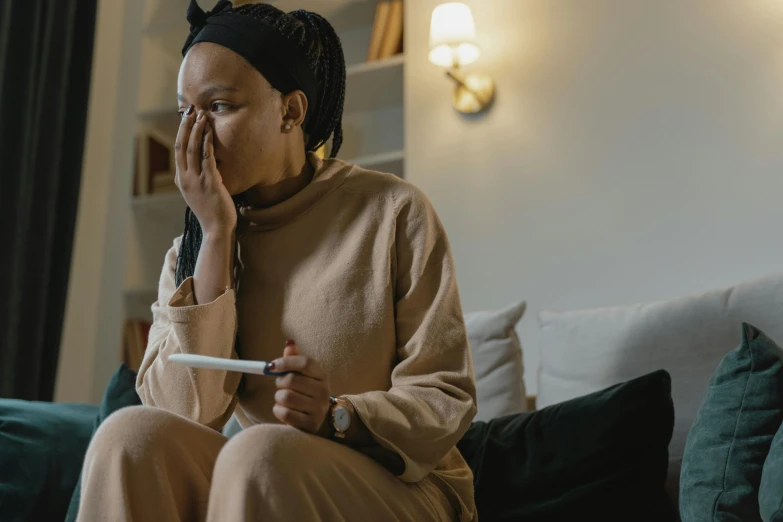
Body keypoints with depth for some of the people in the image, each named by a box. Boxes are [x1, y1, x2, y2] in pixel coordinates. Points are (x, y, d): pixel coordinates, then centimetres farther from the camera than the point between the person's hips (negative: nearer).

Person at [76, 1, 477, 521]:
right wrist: (218, 234, -13)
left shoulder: (392, 212, -7)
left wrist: (337, 416, -26)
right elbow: (182, 413, -11)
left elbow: (447, 399, -7)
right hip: (257, 478, 3)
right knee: (130, 435, -23)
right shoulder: (192, 250, 5)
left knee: (259, 454, -32)